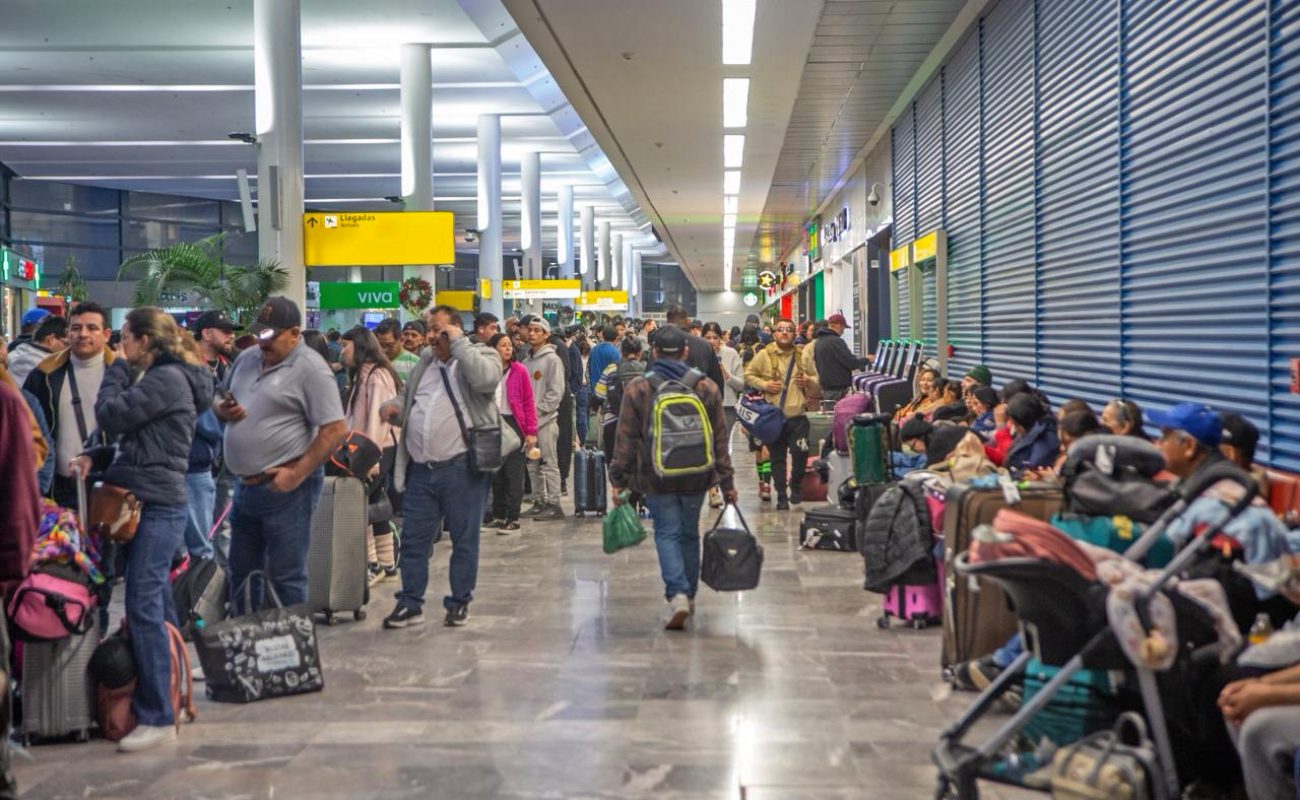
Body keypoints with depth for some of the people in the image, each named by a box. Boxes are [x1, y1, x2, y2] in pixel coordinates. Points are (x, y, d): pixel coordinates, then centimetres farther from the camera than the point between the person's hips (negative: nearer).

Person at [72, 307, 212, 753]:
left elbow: (110, 417, -16)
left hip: (157, 506, -10)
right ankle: (169, 696, 23)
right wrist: (96, 458, 6)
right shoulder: (160, 377, 18)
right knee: (157, 603, 15)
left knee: (143, 607, -12)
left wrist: (117, 371, -1)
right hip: (151, 503, 10)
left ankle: (157, 718, -11)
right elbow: (135, 439, 21)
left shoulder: (165, 380, -13)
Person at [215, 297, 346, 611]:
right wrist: (224, 409, -1)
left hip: (284, 487, -8)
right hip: (245, 485, 8)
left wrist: (297, 474, -19)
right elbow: (220, 403, 24)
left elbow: (335, 430, -18)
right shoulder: (246, 358, 10)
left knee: (286, 578, 0)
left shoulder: (310, 368, -13)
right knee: (241, 575, 19)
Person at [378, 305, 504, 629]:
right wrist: (394, 407, 7)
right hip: (421, 469, 6)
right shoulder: (424, 362, 17)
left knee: (464, 539, 6)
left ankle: (460, 603, 17)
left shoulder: (481, 355, -2)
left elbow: (485, 378, -26)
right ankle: (410, 603, 17)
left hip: (462, 467, -6)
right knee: (413, 539, 8)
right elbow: (406, 396, 31)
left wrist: (458, 342, -16)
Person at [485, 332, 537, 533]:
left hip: (514, 424, -3)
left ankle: (513, 518, 0)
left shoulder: (519, 370, -2)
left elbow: (529, 402, -3)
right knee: (496, 473, 9)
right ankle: (498, 516, 17)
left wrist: (531, 431, -9)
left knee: (513, 473, -3)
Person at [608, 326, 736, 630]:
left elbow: (625, 439, -4)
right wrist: (726, 480, 10)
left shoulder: (637, 389, -5)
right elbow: (719, 439, 4)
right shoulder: (707, 387, 1)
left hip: (656, 477, -2)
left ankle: (677, 595, -17)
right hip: (695, 477, 2)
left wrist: (617, 479, 2)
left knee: (667, 534, 2)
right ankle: (689, 596, 27)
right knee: (689, 534, 15)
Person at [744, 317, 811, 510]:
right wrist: (764, 384, -10)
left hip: (798, 415, 1)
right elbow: (748, 375, 6)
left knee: (801, 452, -12)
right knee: (777, 458, 6)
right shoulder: (764, 355, -1)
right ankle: (781, 497, 18)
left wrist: (808, 381, -4)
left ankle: (796, 487, 14)